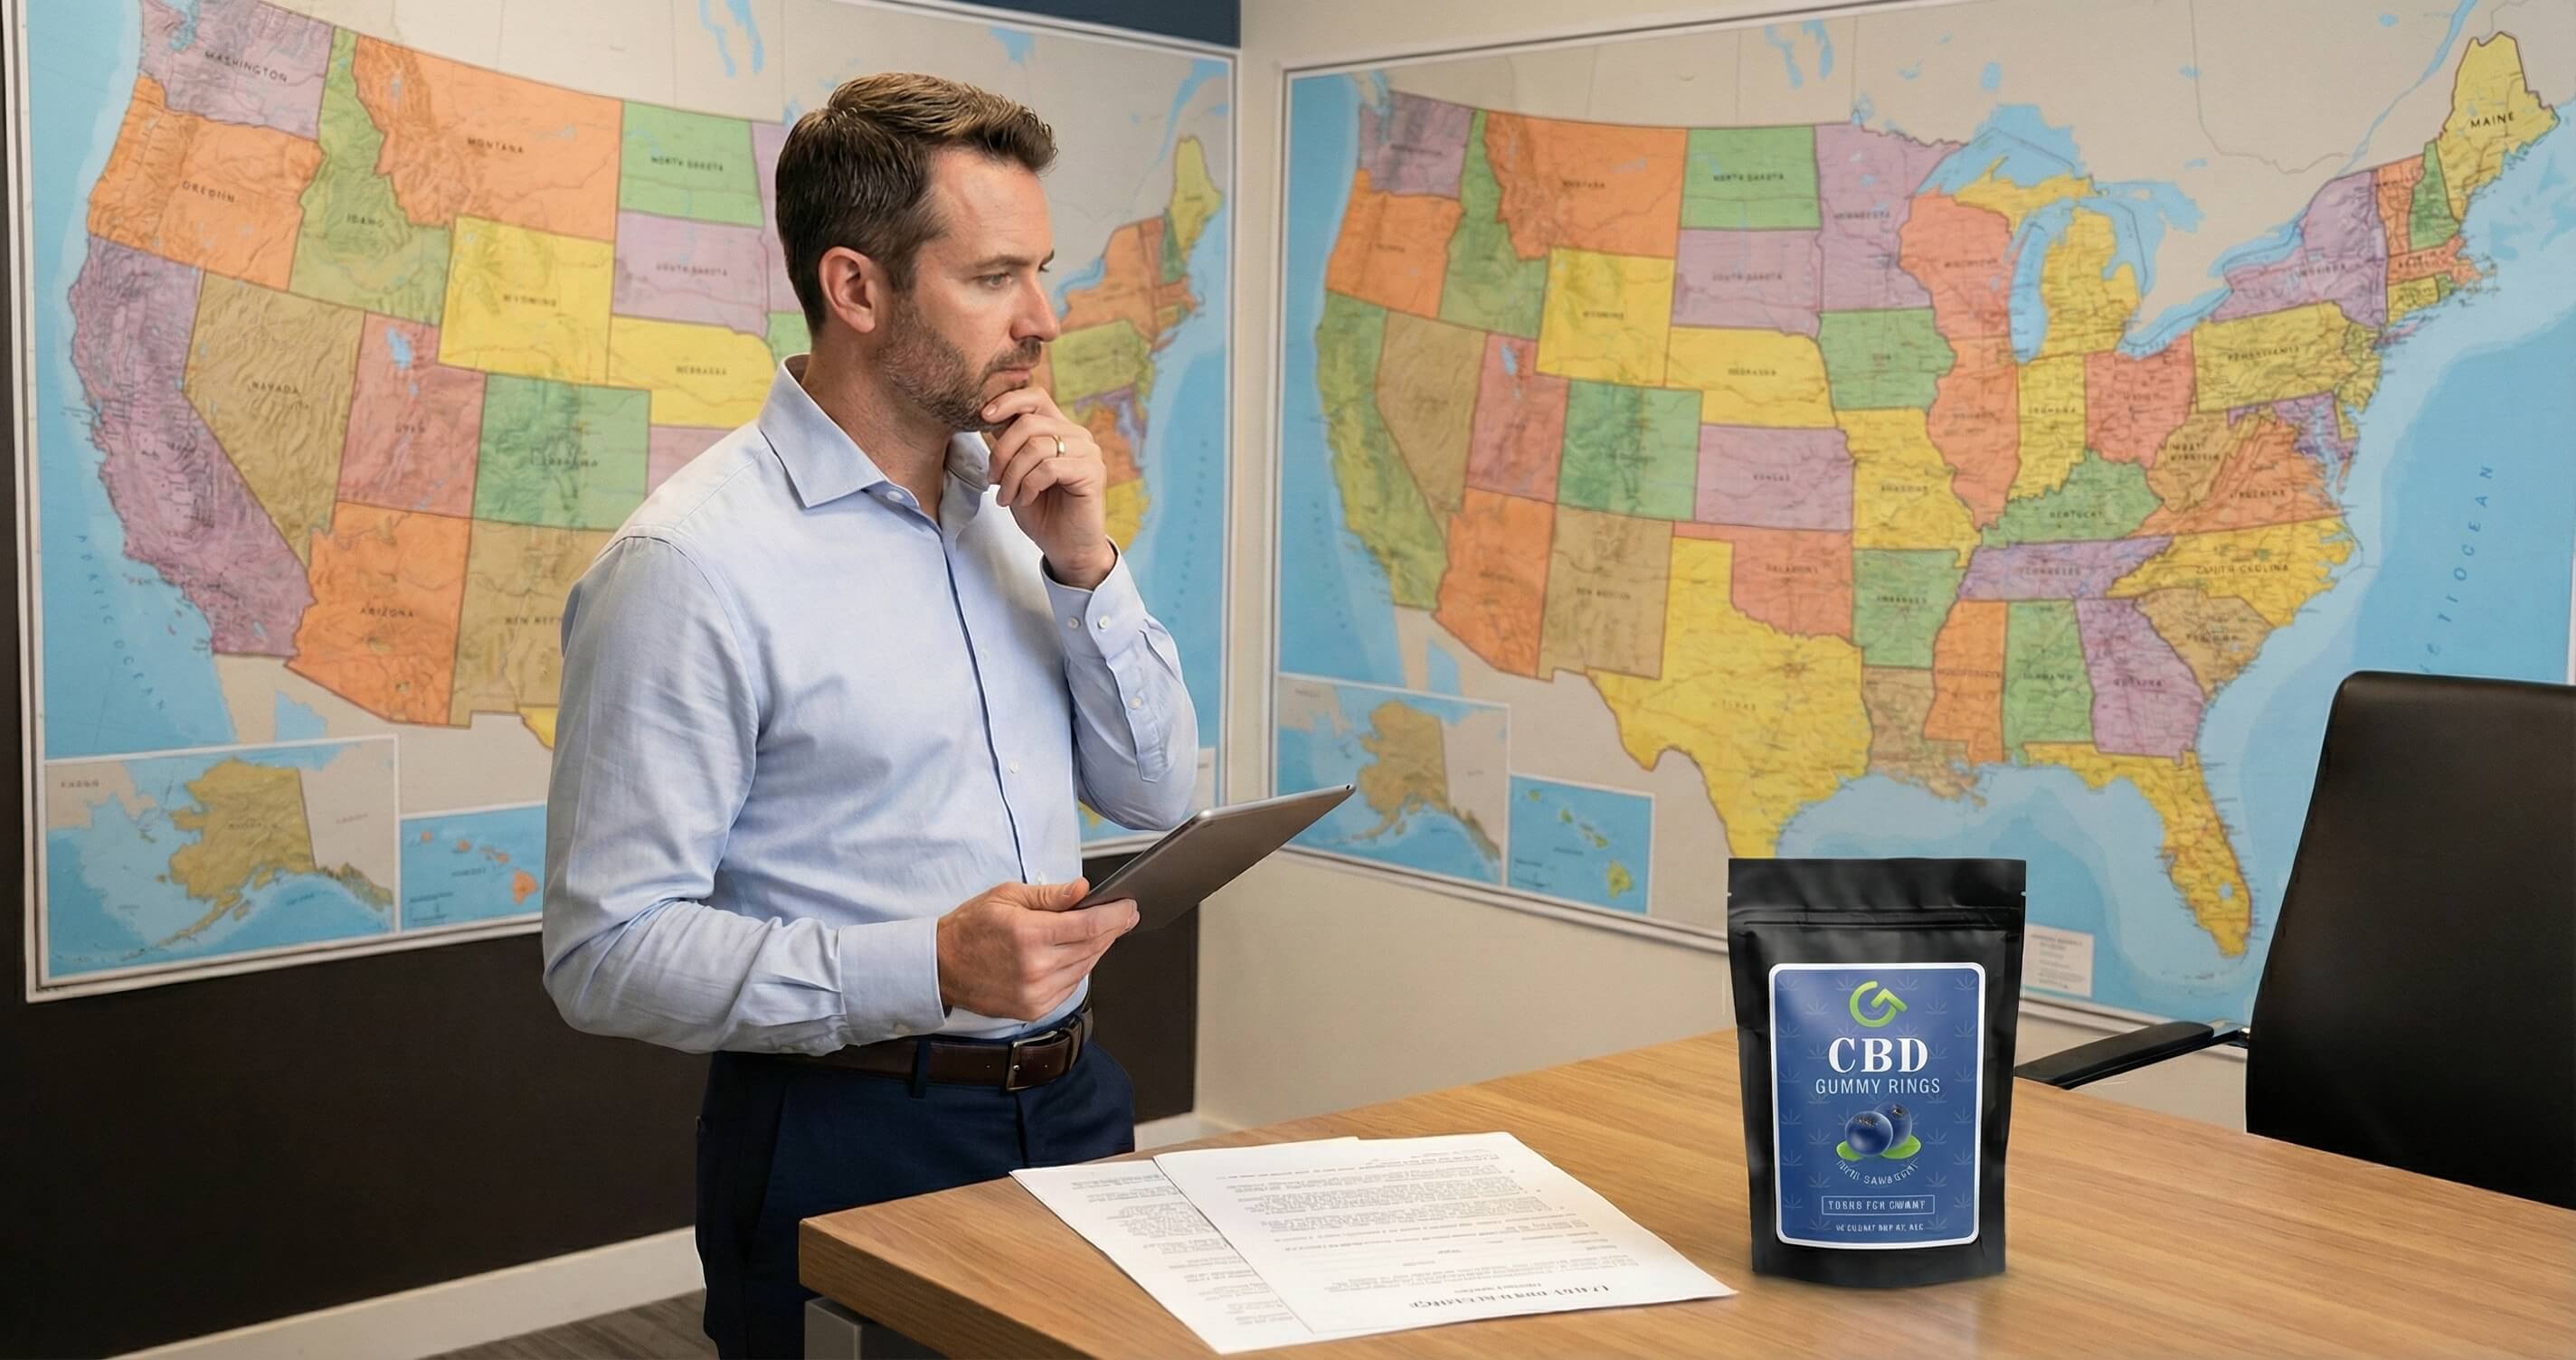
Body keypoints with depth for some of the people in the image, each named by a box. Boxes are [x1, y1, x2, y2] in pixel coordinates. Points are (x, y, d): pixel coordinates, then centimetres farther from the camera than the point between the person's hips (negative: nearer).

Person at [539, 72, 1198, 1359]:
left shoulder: (1011, 505, 5)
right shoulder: (691, 563, -18)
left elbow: (1154, 793, 6)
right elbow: (606, 951, -18)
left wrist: (1085, 565, -9)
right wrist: (927, 968, -29)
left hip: (1072, 1104, 7)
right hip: (850, 1144, -6)